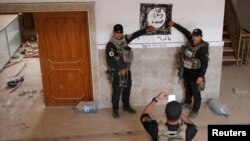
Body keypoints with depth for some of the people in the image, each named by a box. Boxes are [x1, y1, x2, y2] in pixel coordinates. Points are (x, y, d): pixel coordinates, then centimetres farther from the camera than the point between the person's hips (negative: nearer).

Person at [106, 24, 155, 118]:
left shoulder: (125, 39, 1)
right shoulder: (110, 45, -18)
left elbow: (135, 35, 3)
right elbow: (110, 61, -21)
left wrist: (146, 30, -8)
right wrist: (120, 70, -19)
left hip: (126, 70, 6)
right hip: (116, 72, -6)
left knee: (127, 89, 15)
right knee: (117, 91, 2)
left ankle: (126, 106, 33)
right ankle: (115, 109, 18)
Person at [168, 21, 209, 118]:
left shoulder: (202, 48, -25)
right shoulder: (191, 40, -5)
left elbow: (204, 63, -25)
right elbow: (184, 31, 10)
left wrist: (201, 76, -29)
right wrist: (174, 24, 15)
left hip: (195, 73, -7)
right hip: (186, 71, 8)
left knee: (195, 92, 7)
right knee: (187, 88, 27)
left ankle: (195, 110, 22)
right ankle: (187, 102, 50)